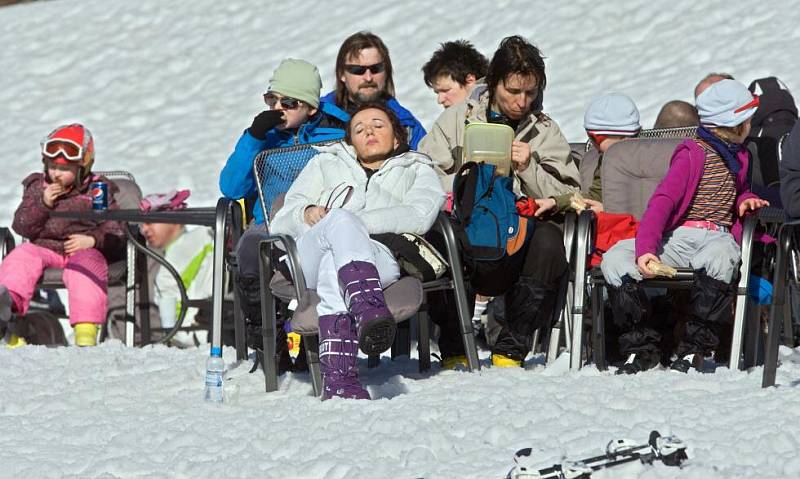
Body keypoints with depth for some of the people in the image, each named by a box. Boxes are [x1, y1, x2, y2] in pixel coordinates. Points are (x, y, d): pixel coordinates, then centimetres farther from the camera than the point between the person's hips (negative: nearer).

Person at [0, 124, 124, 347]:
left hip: (83, 250, -3)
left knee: (85, 266, -36)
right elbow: (21, 226, 8)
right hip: (43, 247, 3)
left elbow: (113, 232, 3)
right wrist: (42, 203, -8)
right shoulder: (36, 188, 15)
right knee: (21, 255, -28)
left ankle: (86, 328, -50)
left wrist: (92, 240, -18)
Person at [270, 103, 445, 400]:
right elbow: (282, 222, 25)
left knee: (333, 262, -40)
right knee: (338, 220, -38)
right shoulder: (326, 164, 40)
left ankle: (337, 376, -62)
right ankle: (369, 309, -64)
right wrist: (307, 214, -1)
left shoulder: (416, 170, 34)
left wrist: (352, 220, -5)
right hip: (310, 259, 1)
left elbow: (418, 217, 7)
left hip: (382, 259, -1)